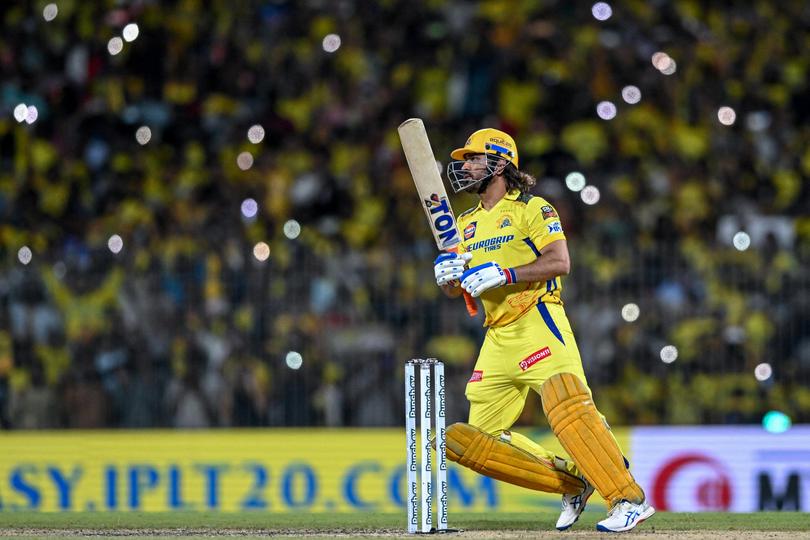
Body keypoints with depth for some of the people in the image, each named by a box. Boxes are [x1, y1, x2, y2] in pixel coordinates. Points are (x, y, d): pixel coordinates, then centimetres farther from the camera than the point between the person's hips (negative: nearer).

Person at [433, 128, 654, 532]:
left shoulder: (532, 209, 1)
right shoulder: (467, 224, 21)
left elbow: (559, 262, -13)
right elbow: (453, 290, 18)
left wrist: (503, 275, -20)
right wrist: (447, 274, -5)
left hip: (538, 323, -8)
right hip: (498, 338, 8)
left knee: (567, 405, -28)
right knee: (473, 441, 0)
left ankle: (630, 500, -29)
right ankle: (573, 481, 7)